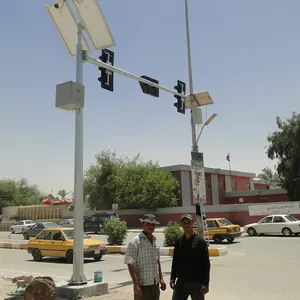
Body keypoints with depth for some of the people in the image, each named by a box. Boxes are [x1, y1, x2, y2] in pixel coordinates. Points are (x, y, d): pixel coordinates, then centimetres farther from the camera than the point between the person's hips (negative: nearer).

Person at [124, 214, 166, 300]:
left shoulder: (155, 241, 10)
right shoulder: (135, 242, -11)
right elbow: (130, 264, -15)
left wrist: (161, 278, 13)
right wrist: (136, 284, -20)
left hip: (155, 283, 6)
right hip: (142, 284, -6)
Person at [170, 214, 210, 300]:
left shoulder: (200, 241, -8)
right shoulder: (179, 241, 4)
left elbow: (206, 264, -8)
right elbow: (175, 261, 11)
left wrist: (205, 283, -12)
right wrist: (172, 278, 5)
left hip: (196, 283, -4)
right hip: (181, 282, 4)